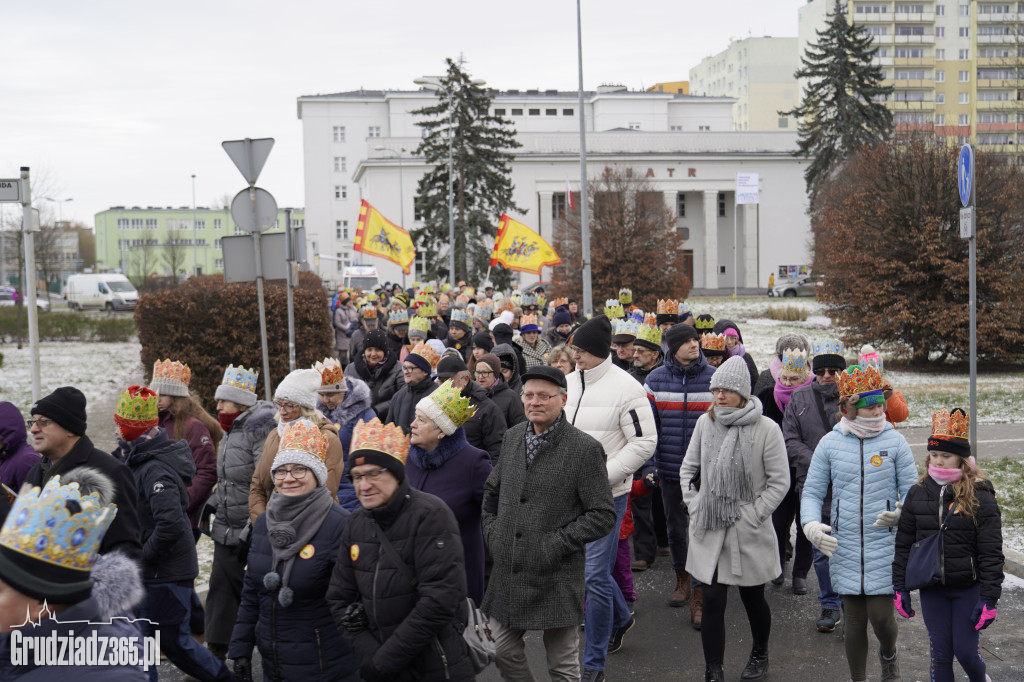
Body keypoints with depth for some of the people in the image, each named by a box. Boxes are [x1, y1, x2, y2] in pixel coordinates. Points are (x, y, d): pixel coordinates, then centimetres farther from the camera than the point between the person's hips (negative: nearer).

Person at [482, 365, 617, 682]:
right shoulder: (512, 437, 7)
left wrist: (557, 543, -16)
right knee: (504, 651, 13)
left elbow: (602, 516, -11)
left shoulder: (585, 449, -12)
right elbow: (492, 490, 21)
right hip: (507, 571, 5)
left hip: (556, 578, -5)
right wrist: (492, 531, 7)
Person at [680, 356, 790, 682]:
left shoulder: (766, 429, -11)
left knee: (753, 597, 15)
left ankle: (760, 655, 40)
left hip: (749, 533, -2)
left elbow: (779, 481, -6)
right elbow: (688, 467, 13)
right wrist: (693, 504, 4)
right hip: (710, 531, 2)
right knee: (712, 601, 0)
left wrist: (753, 515, -10)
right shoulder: (705, 422, 1)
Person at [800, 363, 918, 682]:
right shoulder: (830, 443, 0)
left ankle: (888, 655, 32)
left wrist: (902, 512, -22)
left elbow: (912, 489, 1)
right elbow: (812, 491, 3)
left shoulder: (894, 441, -2)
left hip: (884, 543, -1)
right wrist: (811, 525, -16)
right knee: (855, 620, 7)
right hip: (844, 546, 1)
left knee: (881, 616, -2)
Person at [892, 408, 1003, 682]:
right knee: (940, 652, 7)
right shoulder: (918, 493, 1)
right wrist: (900, 587, 4)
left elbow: (991, 553, -10)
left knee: (965, 650, 3)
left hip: (968, 589, -3)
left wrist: (989, 599, -14)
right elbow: (903, 543, 7)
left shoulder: (980, 496, -10)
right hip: (931, 590, 3)